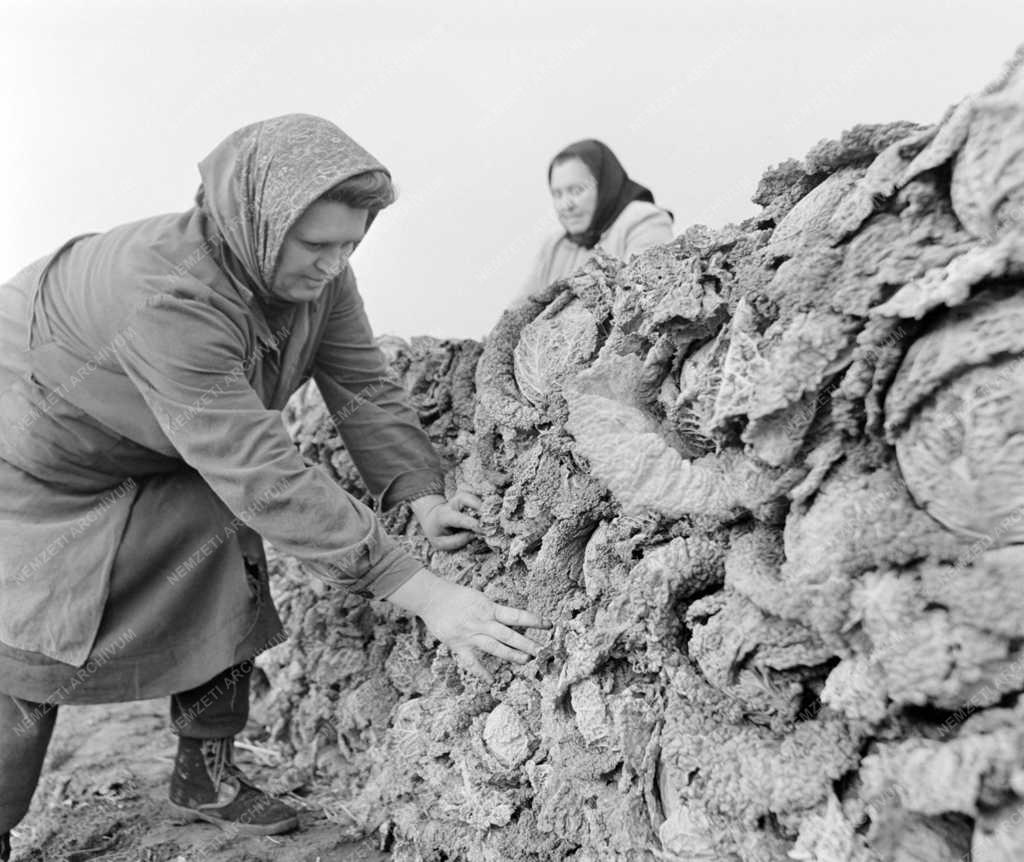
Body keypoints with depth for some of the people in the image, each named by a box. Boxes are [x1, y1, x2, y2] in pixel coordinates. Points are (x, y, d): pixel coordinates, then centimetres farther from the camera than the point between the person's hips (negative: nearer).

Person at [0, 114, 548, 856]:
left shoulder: (319, 273, -19)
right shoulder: (169, 294, -43)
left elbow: (364, 386, -14)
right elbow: (261, 473, -46)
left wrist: (421, 494, -32)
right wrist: (423, 593, -47)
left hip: (161, 462, 7)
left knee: (228, 583, 3)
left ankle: (206, 776, 23)